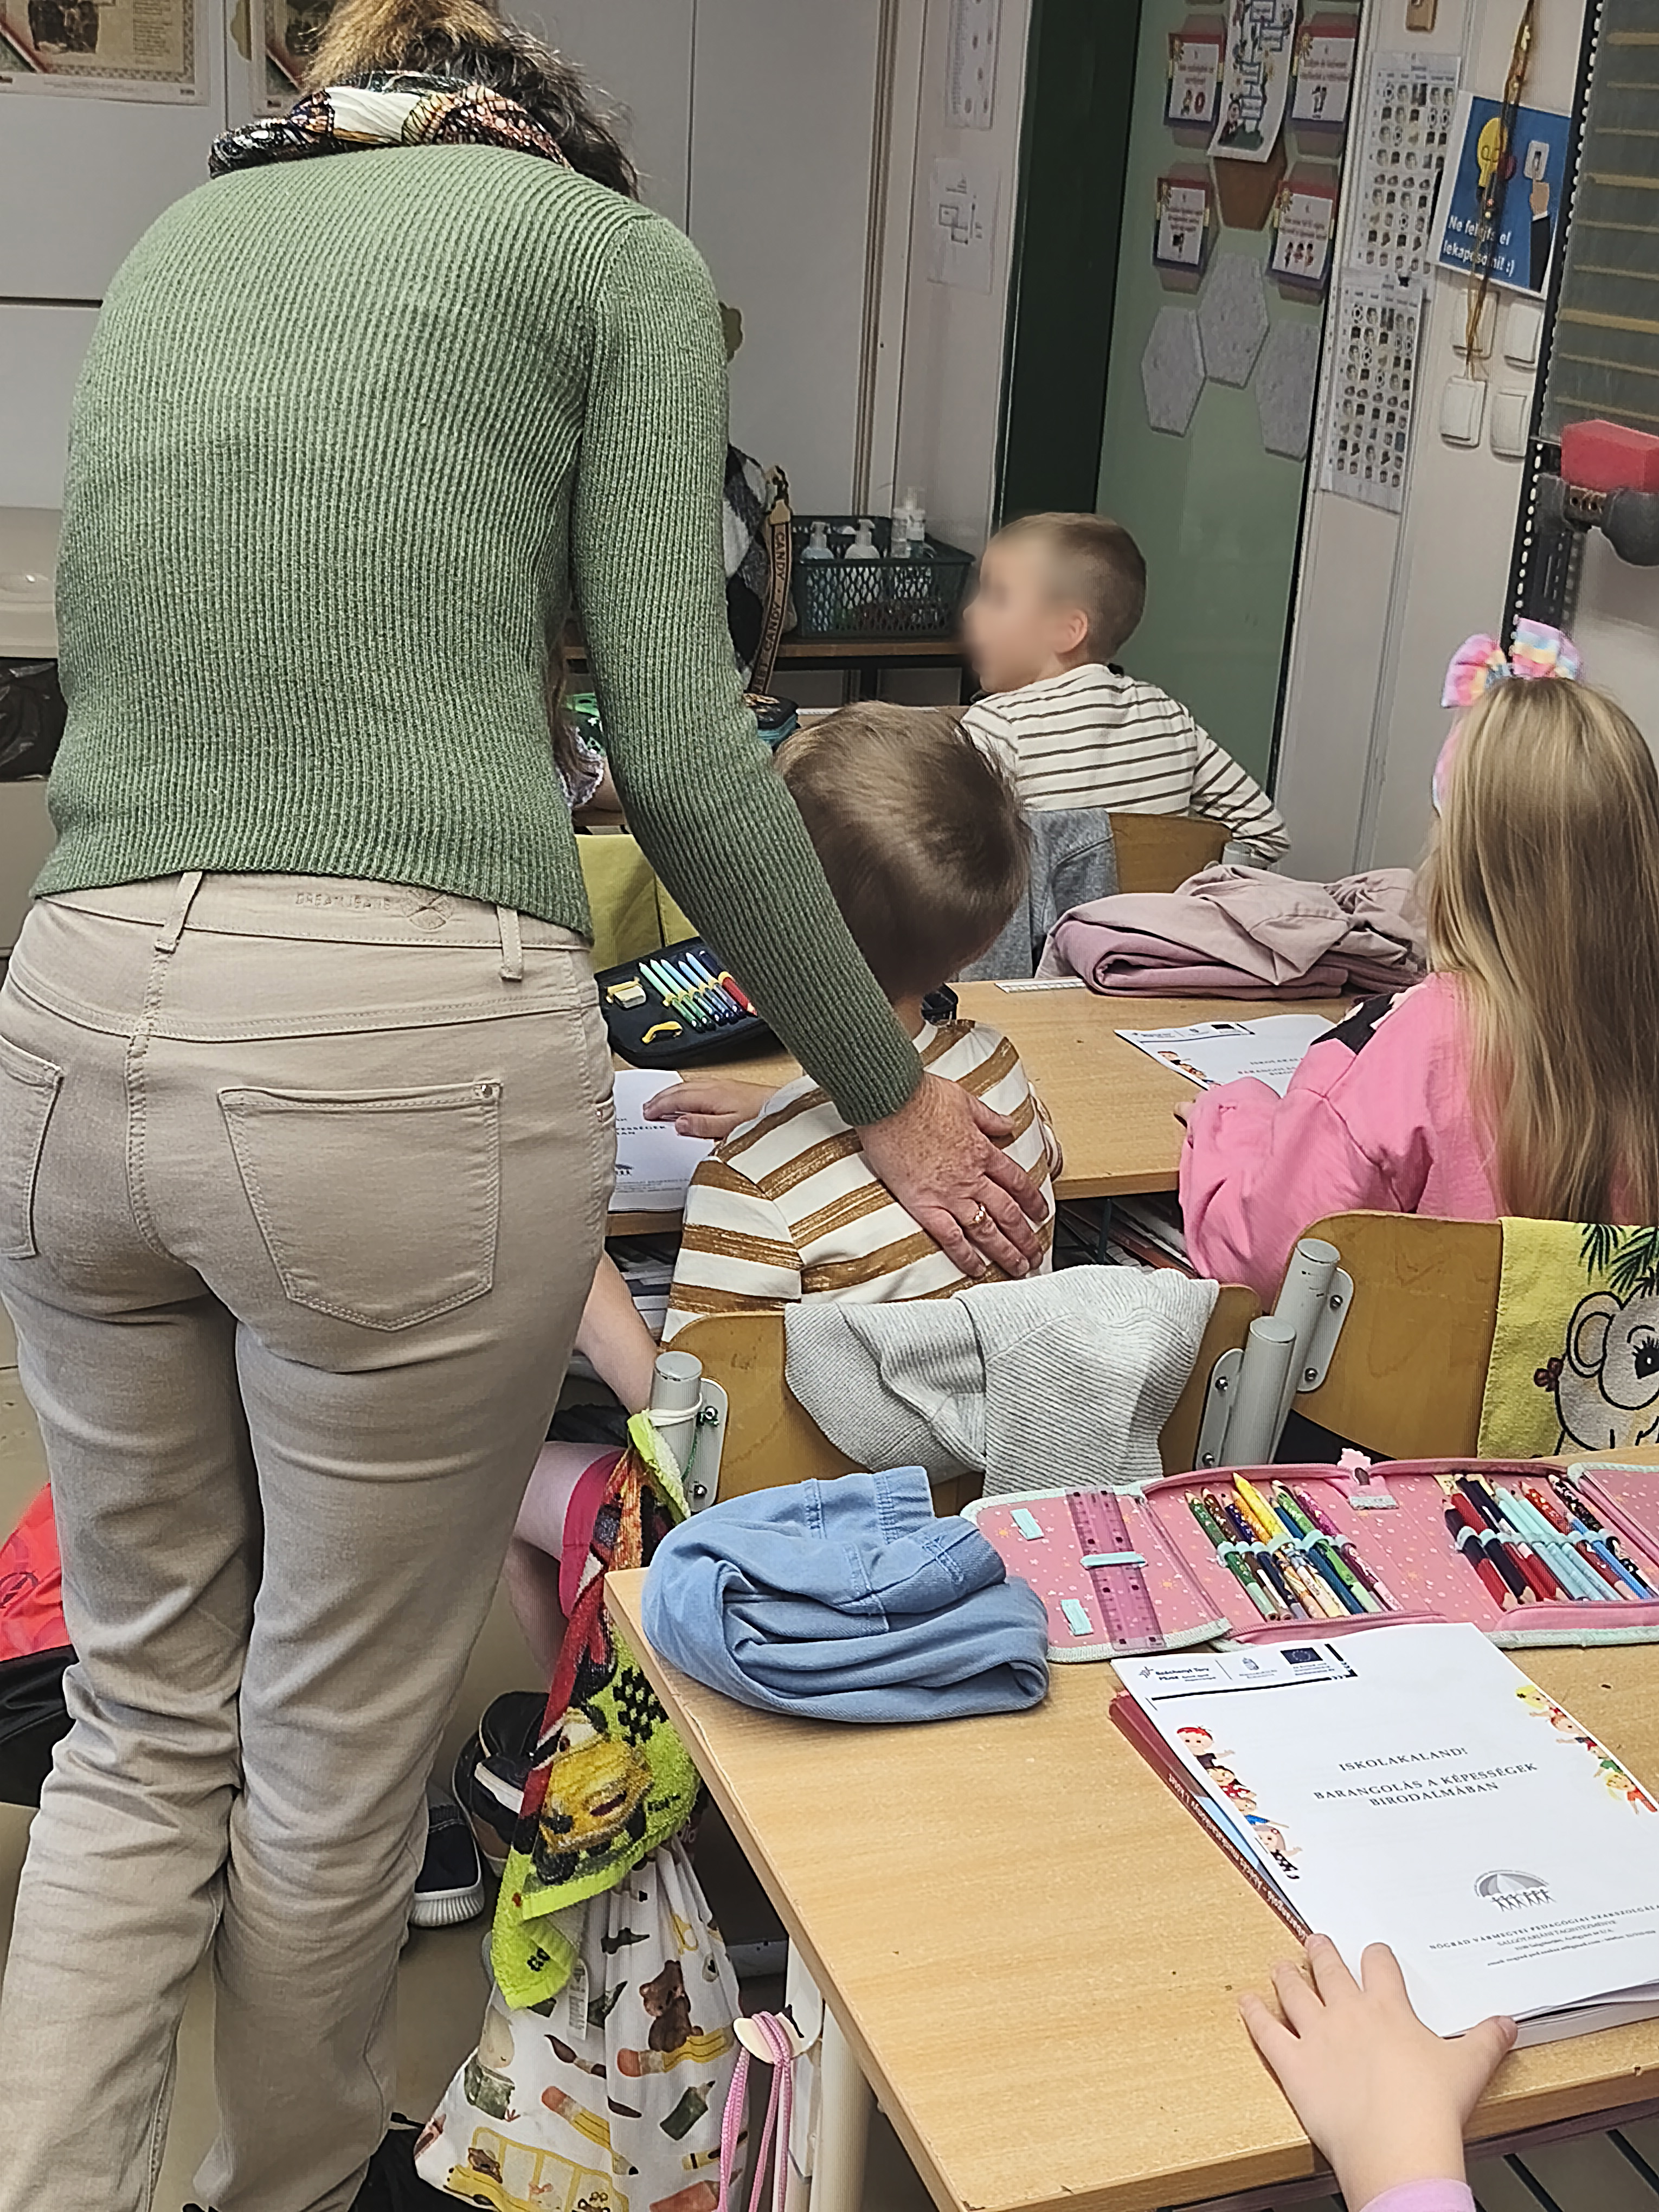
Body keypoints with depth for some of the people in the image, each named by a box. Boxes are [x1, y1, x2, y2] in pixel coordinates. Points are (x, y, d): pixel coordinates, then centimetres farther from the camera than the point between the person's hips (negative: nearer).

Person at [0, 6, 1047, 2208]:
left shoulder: (177, 233, 24)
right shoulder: (615, 243, 9)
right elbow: (685, 748, -1)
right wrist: (895, 1095, 10)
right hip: (410, 1040, -5)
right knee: (336, 1756, 17)